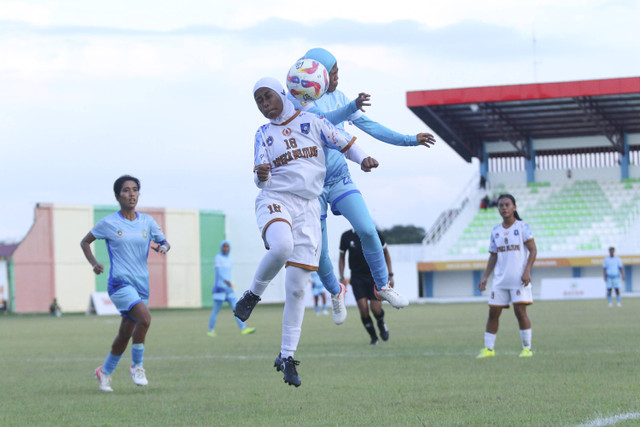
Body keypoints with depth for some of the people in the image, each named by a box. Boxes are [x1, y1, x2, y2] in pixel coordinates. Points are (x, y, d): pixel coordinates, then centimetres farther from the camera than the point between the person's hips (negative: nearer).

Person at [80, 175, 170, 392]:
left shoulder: (147, 221, 8)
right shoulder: (109, 223, -2)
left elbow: (164, 242, 14)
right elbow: (85, 242, 9)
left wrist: (163, 247, -10)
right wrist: (94, 263, -7)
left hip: (142, 285, 5)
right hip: (120, 283, -5)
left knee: (125, 335, 10)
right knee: (144, 317, -27)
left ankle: (104, 372, 30)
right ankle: (136, 366, -10)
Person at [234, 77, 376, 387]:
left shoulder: (311, 122, 9)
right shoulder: (263, 135, 11)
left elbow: (342, 142, 10)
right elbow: (261, 179, 3)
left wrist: (363, 159, -11)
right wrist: (261, 176, -22)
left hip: (307, 207, 1)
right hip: (275, 200, -1)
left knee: (297, 287, -2)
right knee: (281, 247, -37)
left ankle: (287, 356, 7)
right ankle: (253, 295, -11)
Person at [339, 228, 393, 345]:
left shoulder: (374, 234, -6)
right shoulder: (346, 236, -3)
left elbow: (385, 252, 7)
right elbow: (342, 257, 9)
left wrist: (390, 274, 4)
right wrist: (342, 278, 0)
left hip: (375, 276, -1)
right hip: (357, 277, 1)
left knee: (375, 308, -10)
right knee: (363, 309, -12)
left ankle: (381, 324, 25)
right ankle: (373, 337, 7)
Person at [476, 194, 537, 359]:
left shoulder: (522, 227, -2)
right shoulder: (495, 231, 12)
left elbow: (533, 250, -5)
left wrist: (527, 271, -16)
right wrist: (485, 277, 8)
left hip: (519, 278, -5)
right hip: (500, 280, 5)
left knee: (520, 311, -10)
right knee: (493, 312, 2)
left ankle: (527, 348, -1)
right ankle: (489, 348, 10)